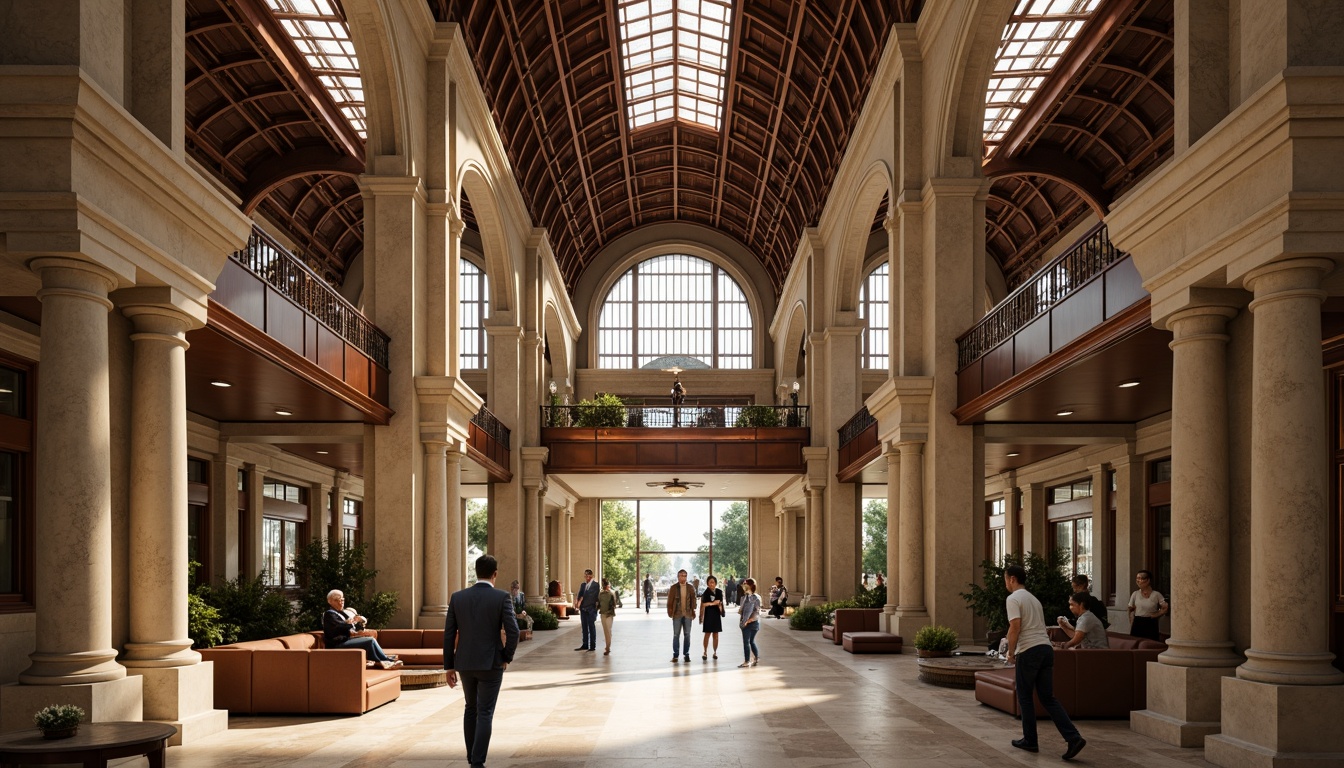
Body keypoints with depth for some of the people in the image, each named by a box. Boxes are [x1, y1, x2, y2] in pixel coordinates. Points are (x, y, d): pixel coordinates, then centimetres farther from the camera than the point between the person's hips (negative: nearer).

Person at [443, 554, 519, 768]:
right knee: (485, 713, 0)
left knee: (471, 708, 22)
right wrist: (507, 658, 1)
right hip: (491, 663, -4)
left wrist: (449, 666, 8)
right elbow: (512, 631, -15)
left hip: (465, 663, 4)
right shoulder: (502, 597, -8)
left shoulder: (457, 597, 2)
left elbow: (448, 634, 2)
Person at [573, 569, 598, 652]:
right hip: (583, 609, 6)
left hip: (591, 609, -6)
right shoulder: (583, 585, 12)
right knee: (584, 628, 11)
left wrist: (596, 607, -13)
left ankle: (592, 646, 5)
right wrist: (577, 601, -15)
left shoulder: (595, 585, -5)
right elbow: (579, 594, 1)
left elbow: (596, 596, -8)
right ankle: (585, 645, 18)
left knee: (591, 627, 0)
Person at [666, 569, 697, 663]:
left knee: (687, 635, 5)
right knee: (676, 635, 2)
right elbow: (670, 601, 0)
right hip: (677, 615, -2)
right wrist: (670, 612, -4)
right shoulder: (673, 588, -1)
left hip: (687, 615, 2)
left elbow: (693, 600, 6)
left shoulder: (690, 588, 5)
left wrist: (693, 612, 1)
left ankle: (686, 654, 12)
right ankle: (675, 655, 8)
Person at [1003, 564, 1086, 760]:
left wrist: (1010, 652, -7)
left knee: (1025, 698, 8)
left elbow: (1015, 627, -19)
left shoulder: (1013, 598, -6)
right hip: (1046, 648, 8)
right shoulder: (1034, 598, 23)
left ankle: (1030, 741, 14)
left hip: (1029, 651, -8)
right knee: (1048, 698, 7)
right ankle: (1074, 737, -7)